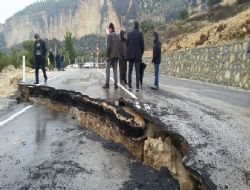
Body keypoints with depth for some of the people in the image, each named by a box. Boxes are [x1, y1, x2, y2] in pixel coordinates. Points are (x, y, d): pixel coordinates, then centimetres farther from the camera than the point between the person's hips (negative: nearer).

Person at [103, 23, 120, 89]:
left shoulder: (109, 35, -8)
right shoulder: (117, 36, 11)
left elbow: (108, 46, -14)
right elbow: (119, 46, 11)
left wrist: (107, 55, -10)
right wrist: (117, 54, 16)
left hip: (111, 55, -6)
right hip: (116, 56, 6)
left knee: (108, 69, 0)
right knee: (115, 70, 8)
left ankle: (107, 84, -1)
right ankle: (116, 84, 6)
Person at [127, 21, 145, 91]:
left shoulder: (129, 33, 4)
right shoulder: (140, 34, -4)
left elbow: (127, 44, 8)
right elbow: (142, 45, -3)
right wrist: (142, 53, 9)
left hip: (130, 54, 3)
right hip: (138, 54, -3)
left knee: (130, 70, 9)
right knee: (137, 71, -3)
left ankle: (130, 85, 10)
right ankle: (137, 86, -5)